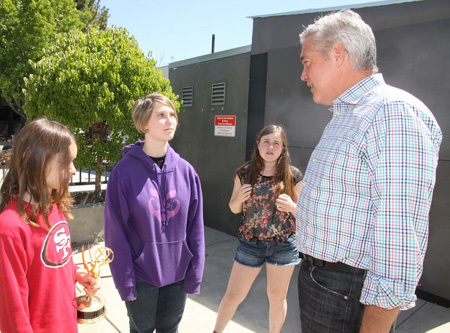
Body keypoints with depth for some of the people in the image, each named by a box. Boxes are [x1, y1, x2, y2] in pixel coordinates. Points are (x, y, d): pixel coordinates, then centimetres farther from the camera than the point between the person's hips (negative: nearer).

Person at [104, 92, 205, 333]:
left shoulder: (186, 171, -4)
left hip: (177, 275, 3)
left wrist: (195, 273, -1)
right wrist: (124, 281, -9)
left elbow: (195, 227, -1)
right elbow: (116, 232, -10)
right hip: (141, 277, -2)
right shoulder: (124, 172, -13)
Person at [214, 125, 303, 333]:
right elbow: (234, 208, 6)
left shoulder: (293, 176, -6)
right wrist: (239, 198, -15)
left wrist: (292, 206, -20)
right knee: (233, 296, 9)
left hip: (284, 245, 0)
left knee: (277, 297, 16)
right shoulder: (245, 173, -3)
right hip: (250, 243, 1)